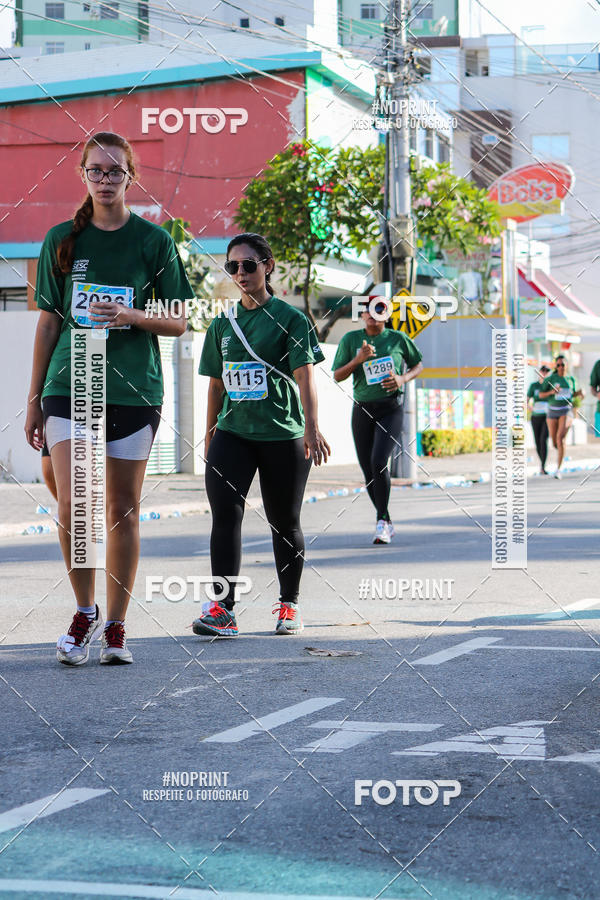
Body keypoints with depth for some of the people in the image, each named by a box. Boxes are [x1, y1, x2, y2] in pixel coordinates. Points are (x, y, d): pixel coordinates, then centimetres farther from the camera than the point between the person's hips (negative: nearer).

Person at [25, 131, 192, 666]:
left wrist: (129, 315, -14)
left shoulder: (154, 241, 3)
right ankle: (85, 611, 8)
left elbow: (178, 323, 5)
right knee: (72, 506, -13)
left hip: (135, 390, 0)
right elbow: (49, 321, 11)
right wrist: (34, 398, 9)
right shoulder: (62, 240, 8)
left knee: (123, 511, 4)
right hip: (70, 386, 0)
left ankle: (116, 626, 16)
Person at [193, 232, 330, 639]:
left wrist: (312, 428, -21)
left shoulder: (290, 318, -2)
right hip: (232, 433, 3)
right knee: (225, 512, -14)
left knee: (284, 522, 7)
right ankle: (223, 608, -18)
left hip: (282, 436, -3)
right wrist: (210, 432, 18)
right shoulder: (223, 323, 12)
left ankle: (290, 605, 23)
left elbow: (305, 375, -11)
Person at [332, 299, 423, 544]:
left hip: (390, 410, -3)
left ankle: (382, 521, -9)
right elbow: (337, 376, 2)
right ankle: (386, 522, 22)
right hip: (362, 410, 3)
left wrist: (402, 379, -6)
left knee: (379, 462, -20)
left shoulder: (398, 339, 2)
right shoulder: (351, 339, 4)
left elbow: (417, 365, 14)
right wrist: (357, 360, -15)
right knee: (368, 470, 5)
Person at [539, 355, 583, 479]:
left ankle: (558, 469, -21)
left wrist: (579, 393, -1)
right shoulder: (550, 379, -5)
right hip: (553, 411, 1)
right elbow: (540, 395, -2)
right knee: (554, 443, 7)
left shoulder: (571, 379, 4)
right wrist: (552, 392, -21)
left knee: (560, 437, -23)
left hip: (566, 411, -1)